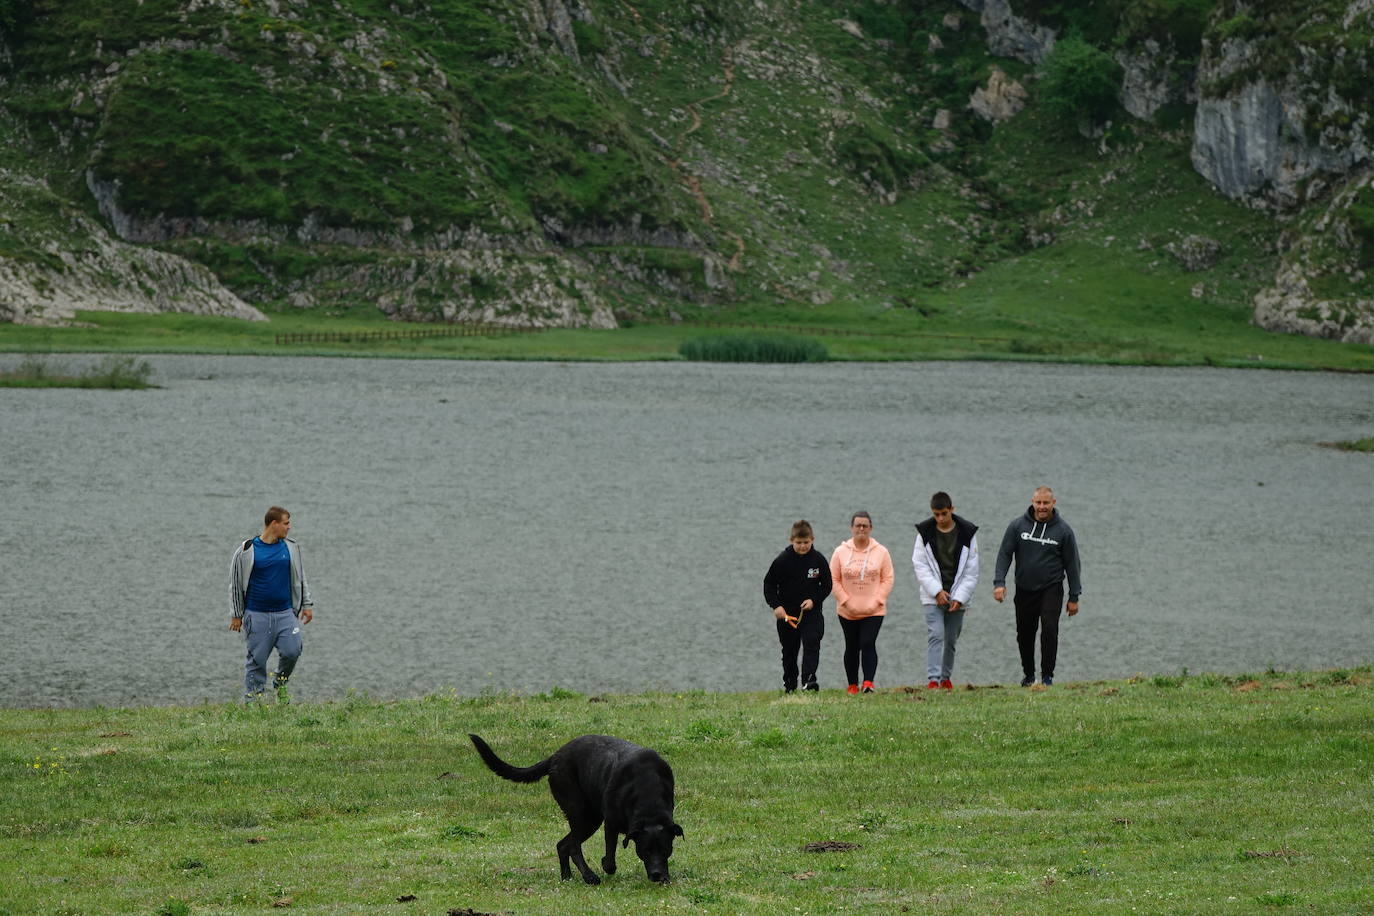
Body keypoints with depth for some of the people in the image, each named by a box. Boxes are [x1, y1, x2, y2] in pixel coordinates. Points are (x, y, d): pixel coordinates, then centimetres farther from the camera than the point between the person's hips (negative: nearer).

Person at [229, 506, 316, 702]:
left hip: (285, 613, 3)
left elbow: (300, 578, 20)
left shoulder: (291, 548, 9)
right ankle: (252, 698, 10)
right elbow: (235, 583, 3)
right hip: (257, 615, -3)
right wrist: (236, 615, 4)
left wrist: (307, 605, 17)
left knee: (292, 651, -10)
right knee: (257, 659, -1)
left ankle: (280, 683, 18)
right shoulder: (247, 551, -4)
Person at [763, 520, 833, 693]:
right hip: (787, 612, 0)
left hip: (811, 612, 0)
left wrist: (814, 600, -11)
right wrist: (776, 605, -11)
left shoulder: (818, 559, -4)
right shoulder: (782, 560, -7)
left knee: (812, 644, -18)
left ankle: (809, 679, -23)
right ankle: (789, 683, 25)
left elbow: (827, 585, 5)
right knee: (789, 650, 10)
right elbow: (769, 584, 0)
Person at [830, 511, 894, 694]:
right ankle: (852, 685, 17)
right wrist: (846, 601, -8)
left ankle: (868, 683, -19)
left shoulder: (881, 552, 2)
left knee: (868, 644, -16)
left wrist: (877, 601, -9)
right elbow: (834, 580, 1)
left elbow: (888, 579, 2)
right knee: (851, 648, 9)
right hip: (848, 611, 2)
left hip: (873, 611, -2)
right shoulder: (841, 552, 2)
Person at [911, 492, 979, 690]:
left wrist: (960, 598, -9)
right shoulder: (924, 532, -1)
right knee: (936, 635, -14)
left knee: (951, 639, 6)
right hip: (932, 596, -1)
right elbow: (920, 565, -2)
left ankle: (946, 678, 19)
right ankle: (933, 679, -17)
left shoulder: (967, 533, -1)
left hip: (957, 597, 1)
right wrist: (937, 591, -12)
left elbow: (971, 571, 0)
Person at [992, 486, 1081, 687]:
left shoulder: (1063, 530, -3)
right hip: (1024, 590, 2)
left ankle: (1047, 676, -9)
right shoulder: (1017, 525, -1)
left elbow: (1071, 563, 2)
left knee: (1049, 629, -17)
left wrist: (1074, 597, 1)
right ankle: (1028, 675, 25)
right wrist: (999, 582, -12)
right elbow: (1004, 554, 1)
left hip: (1051, 589, -2)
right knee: (1025, 634, 8)